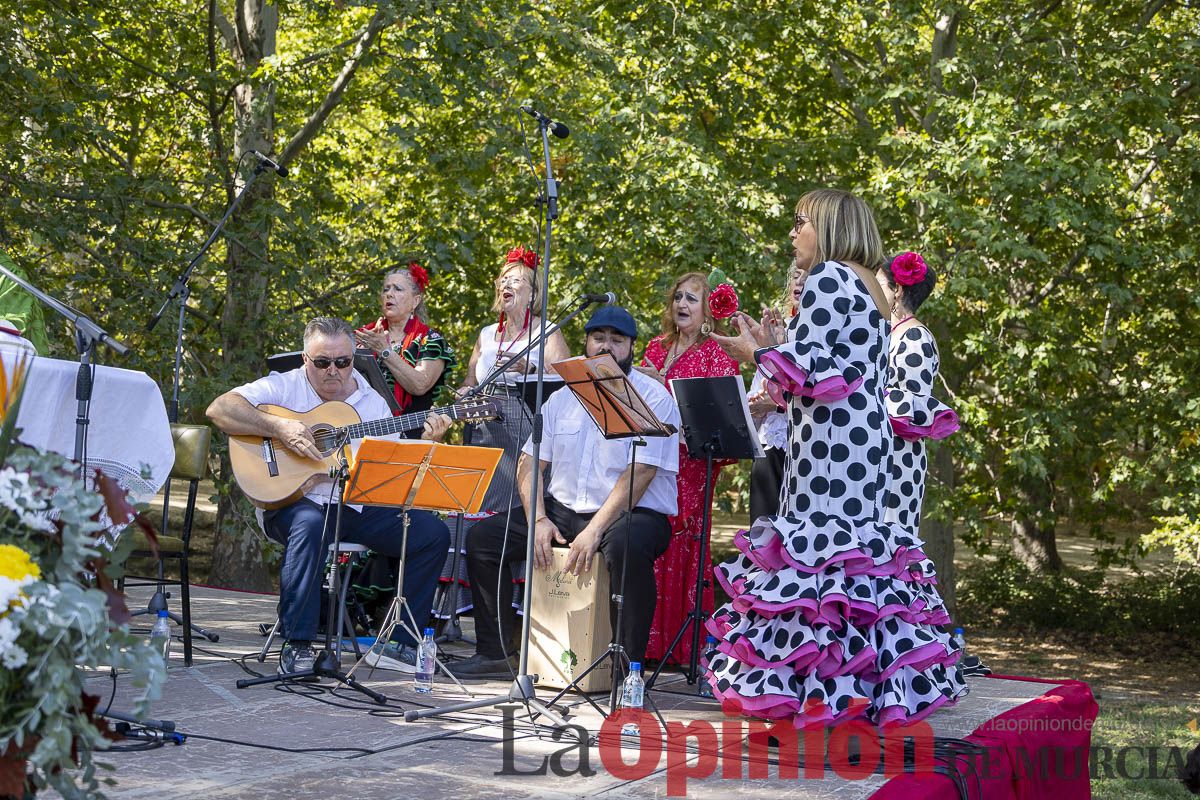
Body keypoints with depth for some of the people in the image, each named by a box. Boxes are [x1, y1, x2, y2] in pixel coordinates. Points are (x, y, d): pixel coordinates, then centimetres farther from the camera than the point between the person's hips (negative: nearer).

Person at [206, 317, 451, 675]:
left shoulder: (372, 401, 12)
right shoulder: (283, 387, -1)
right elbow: (219, 409, -15)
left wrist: (425, 443, -10)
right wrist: (279, 427, -24)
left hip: (358, 507, 5)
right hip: (293, 501, -5)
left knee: (434, 534, -10)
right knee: (311, 525, -40)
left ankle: (398, 644, -4)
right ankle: (297, 645, -28)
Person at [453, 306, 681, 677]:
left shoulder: (653, 399, -6)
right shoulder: (563, 398, 13)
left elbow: (641, 472, -16)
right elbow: (530, 462, 9)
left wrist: (595, 530, -24)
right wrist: (538, 520, -9)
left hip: (632, 513, -6)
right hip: (562, 510, 6)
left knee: (625, 546, -40)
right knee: (482, 537, -6)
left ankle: (628, 665, -25)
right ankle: (495, 653, 2)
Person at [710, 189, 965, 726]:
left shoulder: (827, 278, -7)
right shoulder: (869, 287, 21)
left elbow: (808, 370, -15)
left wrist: (758, 353, -1)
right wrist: (773, 348, 23)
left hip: (830, 442, -10)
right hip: (864, 440, 10)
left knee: (814, 553, -10)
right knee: (857, 550, 9)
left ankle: (822, 683, -11)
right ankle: (875, 678, 10)